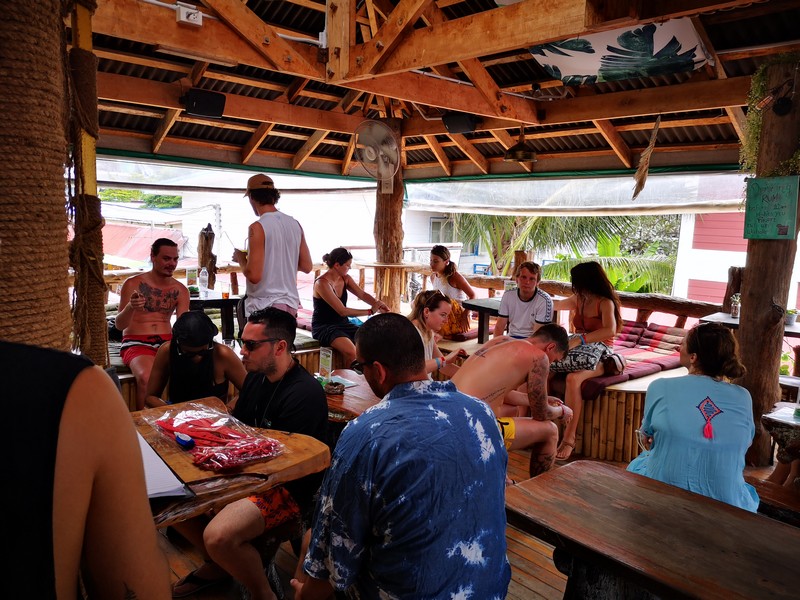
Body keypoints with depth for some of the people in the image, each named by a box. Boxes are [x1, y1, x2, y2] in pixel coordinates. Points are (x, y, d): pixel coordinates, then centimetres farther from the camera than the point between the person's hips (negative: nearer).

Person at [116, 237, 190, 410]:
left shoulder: (180, 290, 7)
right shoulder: (133, 284, -2)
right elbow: (119, 325, -5)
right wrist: (130, 307, -27)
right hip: (136, 343, -3)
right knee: (146, 378, -35)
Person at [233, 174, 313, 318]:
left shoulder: (258, 227, -14)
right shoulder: (294, 224, 5)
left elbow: (253, 275, -19)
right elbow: (307, 266, 10)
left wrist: (240, 258, 0)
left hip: (265, 306, -7)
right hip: (290, 303, 7)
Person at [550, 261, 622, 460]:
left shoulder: (605, 303, -7)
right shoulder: (578, 300, 14)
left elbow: (610, 331, -25)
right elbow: (557, 305, 33)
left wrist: (580, 339, -33)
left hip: (598, 351, -6)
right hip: (579, 347, 6)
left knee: (573, 378, -37)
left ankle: (569, 438, -29)